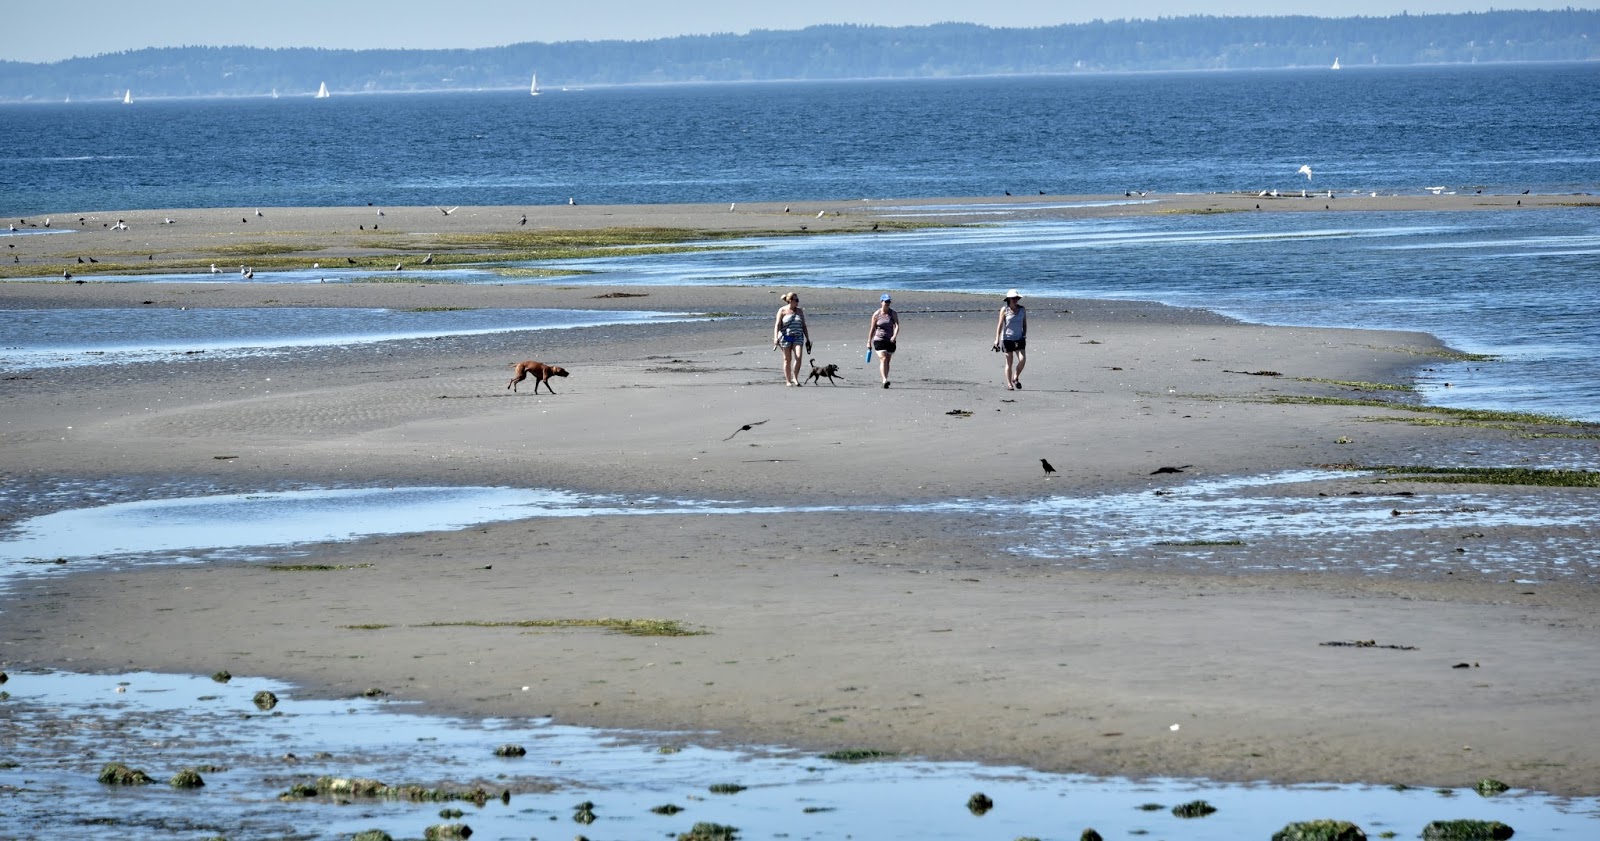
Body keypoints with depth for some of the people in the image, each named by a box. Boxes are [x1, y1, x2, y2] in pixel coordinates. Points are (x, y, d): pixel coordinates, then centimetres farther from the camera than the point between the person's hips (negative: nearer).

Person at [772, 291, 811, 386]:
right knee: (787, 359, 1)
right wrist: (776, 338, -19)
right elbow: (777, 325, -6)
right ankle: (788, 381, 9)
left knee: (798, 357, -16)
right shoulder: (782, 311, 0)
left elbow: (803, 326, 17)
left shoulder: (799, 311, 12)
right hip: (786, 337, -3)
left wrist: (807, 339, 16)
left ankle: (795, 378, -5)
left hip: (798, 337, 3)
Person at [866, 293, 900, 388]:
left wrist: (894, 336, -30)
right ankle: (884, 380, -29)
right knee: (883, 359, -18)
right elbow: (872, 329, 4)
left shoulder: (893, 313, 0)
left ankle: (885, 381, 20)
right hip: (879, 340, -2)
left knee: (887, 362, 10)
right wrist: (869, 342, 6)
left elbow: (897, 326, -12)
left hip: (890, 341, 2)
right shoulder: (876, 314, -2)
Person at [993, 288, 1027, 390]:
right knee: (1009, 362, 0)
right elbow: (1000, 324, -3)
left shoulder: (1022, 309, 5)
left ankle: (1015, 377, 13)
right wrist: (997, 339, -7)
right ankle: (1009, 384, 9)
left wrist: (1024, 335, 11)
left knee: (1022, 359, -11)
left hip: (1019, 339, 3)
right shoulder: (1004, 310, -3)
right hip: (1007, 339, -3)